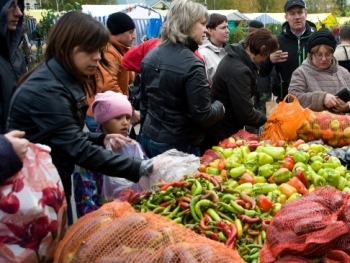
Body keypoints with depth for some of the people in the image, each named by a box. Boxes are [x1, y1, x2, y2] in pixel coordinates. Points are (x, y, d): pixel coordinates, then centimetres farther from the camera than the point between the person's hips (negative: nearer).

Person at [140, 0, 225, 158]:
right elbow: (202, 116, -19)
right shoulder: (192, 65, -20)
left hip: (149, 139, 8)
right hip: (179, 146, -8)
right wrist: (219, 107, 1)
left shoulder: (150, 57, 4)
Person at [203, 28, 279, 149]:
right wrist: (266, 119, -9)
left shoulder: (234, 57, 5)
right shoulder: (239, 71, -27)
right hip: (223, 134, -10)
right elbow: (245, 114, -26)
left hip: (220, 129, 10)